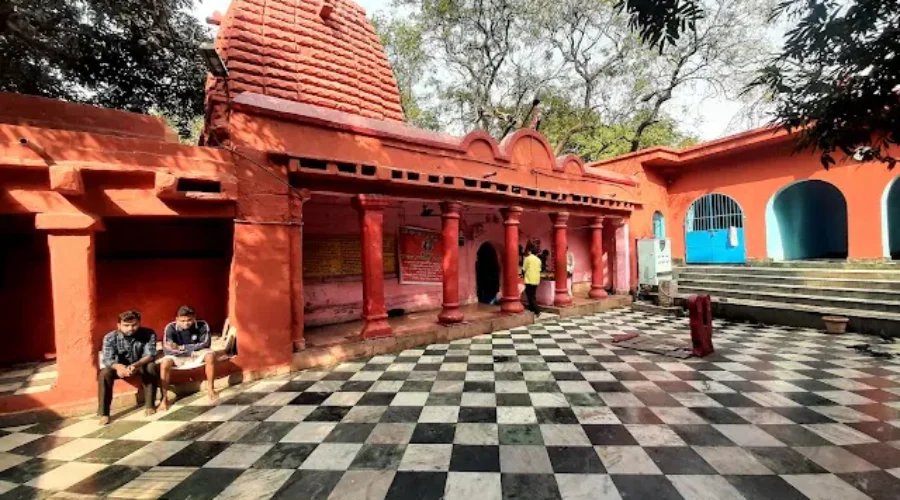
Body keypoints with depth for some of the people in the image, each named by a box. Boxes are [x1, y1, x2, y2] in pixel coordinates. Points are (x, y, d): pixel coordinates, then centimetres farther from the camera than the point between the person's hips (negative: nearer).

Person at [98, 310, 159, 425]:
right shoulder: (110, 337, -19)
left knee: (151, 367, -31)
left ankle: (149, 405, -17)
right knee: (104, 374, -28)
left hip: (140, 365, -1)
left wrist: (136, 365, -48)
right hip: (120, 366, 1)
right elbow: (107, 359, -29)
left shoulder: (148, 334, -22)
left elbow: (150, 355, -27)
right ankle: (104, 413, -16)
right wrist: (119, 367, -51)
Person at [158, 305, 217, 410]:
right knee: (165, 363, -30)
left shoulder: (202, 325, -18)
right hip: (178, 356, 0)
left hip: (197, 354, 0)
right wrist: (191, 349, -31)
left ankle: (210, 388, -14)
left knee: (210, 355, -29)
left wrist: (181, 347, -27)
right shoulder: (171, 328, -18)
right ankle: (164, 398, -16)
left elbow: (205, 344, -21)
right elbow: (167, 349, -22)